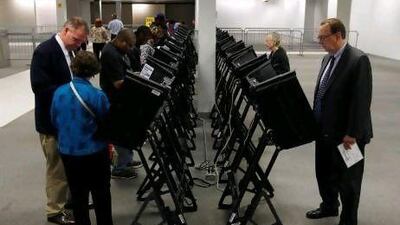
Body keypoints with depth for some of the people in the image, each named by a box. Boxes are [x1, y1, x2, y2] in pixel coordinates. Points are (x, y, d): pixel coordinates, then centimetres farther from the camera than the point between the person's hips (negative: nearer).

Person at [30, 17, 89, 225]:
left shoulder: (66, 51, 8)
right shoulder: (44, 51, -18)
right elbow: (39, 86, -24)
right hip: (52, 121, -8)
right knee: (57, 167, 4)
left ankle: (68, 199, 35)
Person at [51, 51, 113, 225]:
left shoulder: (59, 92, -6)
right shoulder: (97, 95, -19)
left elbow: (54, 121, 6)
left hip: (67, 152, 4)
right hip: (94, 152, -4)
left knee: (77, 195, 19)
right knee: (101, 194, 14)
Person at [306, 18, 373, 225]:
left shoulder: (358, 60, -18)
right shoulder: (328, 58, 8)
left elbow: (361, 100, -21)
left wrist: (352, 134, -20)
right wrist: (316, 121, 14)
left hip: (345, 135, -8)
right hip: (324, 129, 8)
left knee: (347, 180, 9)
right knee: (324, 173, 22)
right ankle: (329, 206, 44)